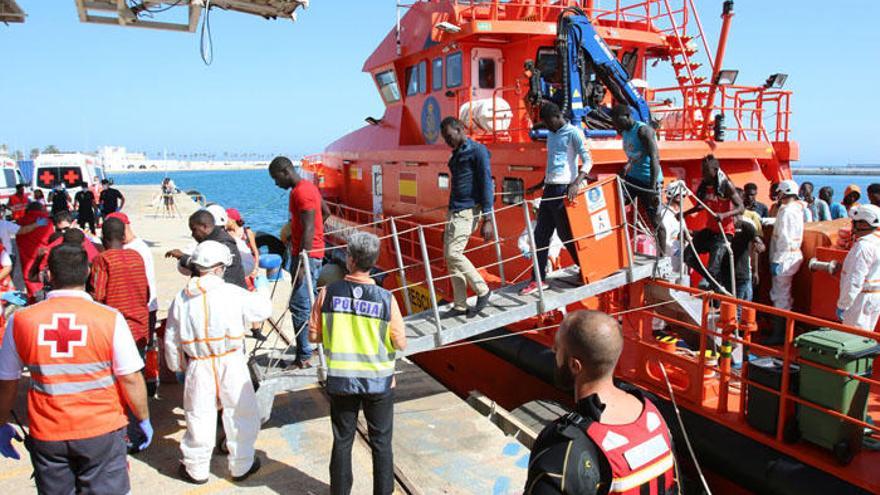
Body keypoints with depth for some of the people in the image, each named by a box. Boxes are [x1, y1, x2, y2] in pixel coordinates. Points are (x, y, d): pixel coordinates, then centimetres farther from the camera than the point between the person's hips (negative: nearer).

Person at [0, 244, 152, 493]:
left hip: (46, 435, 3)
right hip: (102, 431, -2)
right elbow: (131, 379, -12)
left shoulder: (20, 320, -7)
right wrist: (143, 419, 2)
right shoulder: (109, 318, -14)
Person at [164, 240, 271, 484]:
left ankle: (196, 470, 29)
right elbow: (263, 309, 1)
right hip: (231, 364, -3)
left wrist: (177, 366, 22)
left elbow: (171, 340, 7)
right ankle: (241, 465, 25)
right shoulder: (233, 293, -13)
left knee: (199, 418, 14)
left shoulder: (181, 298, -1)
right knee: (239, 415, 13)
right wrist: (262, 289, 20)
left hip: (198, 366, 3)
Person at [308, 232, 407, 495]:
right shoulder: (385, 298, -16)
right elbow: (400, 343, -9)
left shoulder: (329, 293, -12)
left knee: (342, 441, 18)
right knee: (381, 443, 15)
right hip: (378, 381, -1)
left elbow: (314, 336, -4)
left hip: (341, 381, 1)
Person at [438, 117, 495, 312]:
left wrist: (487, 219, -18)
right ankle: (460, 305, 14)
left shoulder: (477, 151, -7)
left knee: (453, 253, -15)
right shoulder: (456, 155, 18)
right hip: (454, 211, 9)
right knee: (449, 256, 6)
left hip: (468, 211, -9)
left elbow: (486, 183, -12)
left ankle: (482, 290, 3)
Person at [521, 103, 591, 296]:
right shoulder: (551, 135, 19)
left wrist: (577, 183, -27)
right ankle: (538, 279, 8)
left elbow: (587, 160, -13)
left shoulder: (574, 133, -5)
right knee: (540, 235, 4)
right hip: (549, 188, 8)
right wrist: (539, 185, 27)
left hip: (564, 190, -8)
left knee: (567, 235, -1)